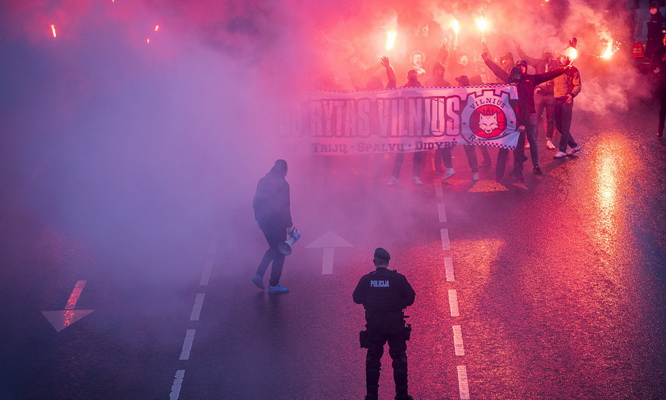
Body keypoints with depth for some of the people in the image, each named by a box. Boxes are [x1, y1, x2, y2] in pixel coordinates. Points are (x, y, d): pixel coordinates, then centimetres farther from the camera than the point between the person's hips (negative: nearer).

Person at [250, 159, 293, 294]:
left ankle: (259, 275, 9)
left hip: (263, 221, 7)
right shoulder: (282, 184, -13)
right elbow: (284, 206, -15)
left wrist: (258, 218, 17)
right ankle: (273, 285, 8)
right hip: (276, 221, -7)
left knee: (273, 248, 23)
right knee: (279, 252, 6)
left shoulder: (263, 181, 7)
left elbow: (256, 202, 10)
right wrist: (289, 225, -9)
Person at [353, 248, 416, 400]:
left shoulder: (366, 279, -5)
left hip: (374, 325, 1)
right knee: (399, 359, 8)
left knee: (373, 359, 12)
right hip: (395, 323, -1)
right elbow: (410, 297, -5)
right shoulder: (398, 278, -9)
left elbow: (357, 298, 4)